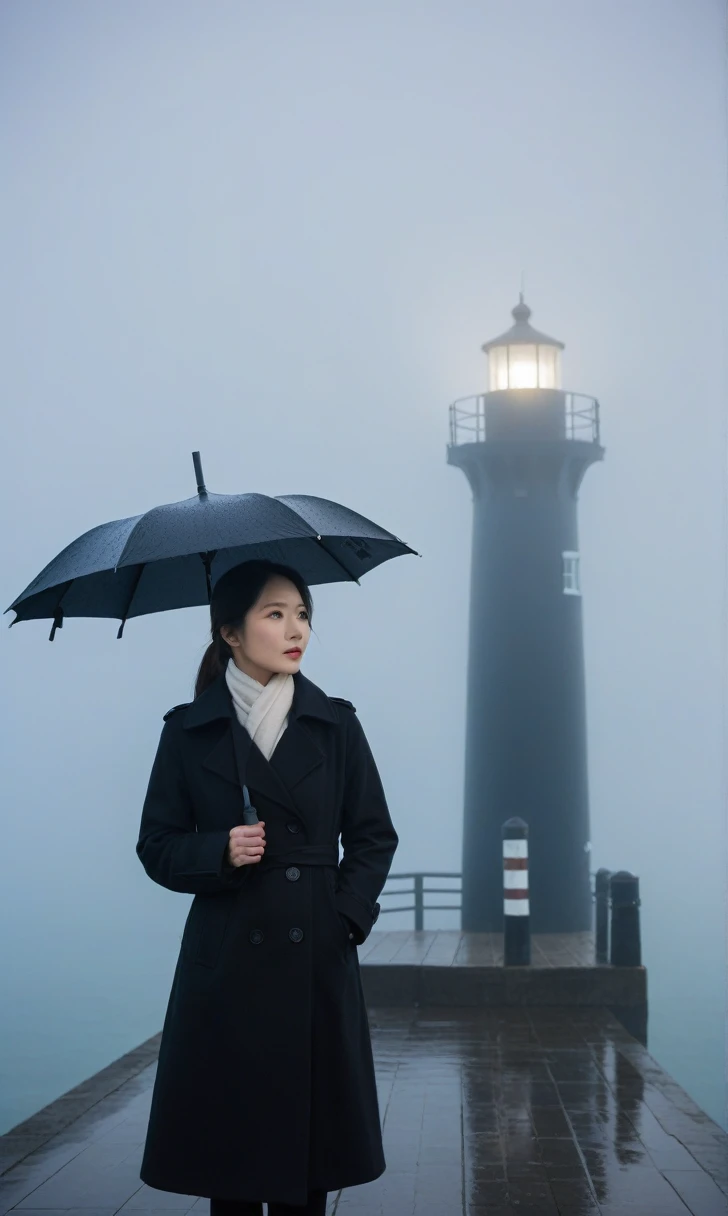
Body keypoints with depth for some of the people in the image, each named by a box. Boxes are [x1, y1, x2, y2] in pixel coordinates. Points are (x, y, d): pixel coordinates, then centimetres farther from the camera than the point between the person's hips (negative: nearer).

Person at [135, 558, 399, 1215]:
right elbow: (157, 847, 4)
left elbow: (374, 837, 9)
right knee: (227, 1145, 4)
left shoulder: (336, 724, 6)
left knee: (309, 1149, 4)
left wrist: (347, 915, -4)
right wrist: (220, 852, -14)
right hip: (225, 964, -1)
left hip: (317, 963, 1)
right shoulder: (189, 730, 2)